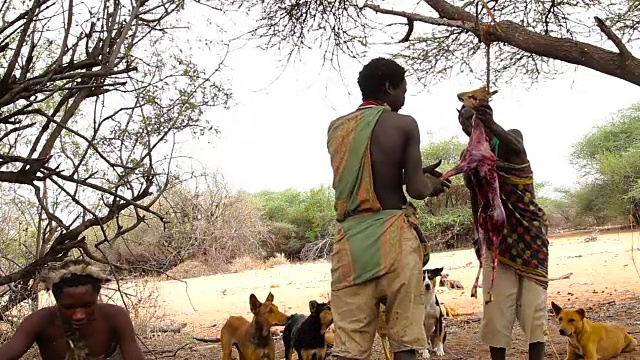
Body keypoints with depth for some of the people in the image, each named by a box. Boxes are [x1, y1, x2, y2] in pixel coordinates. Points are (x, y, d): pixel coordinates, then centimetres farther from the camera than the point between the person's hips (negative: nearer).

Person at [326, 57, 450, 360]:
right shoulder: (403, 124, 0)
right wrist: (431, 184, 18)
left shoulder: (336, 128, 15)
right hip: (392, 233, -4)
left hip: (349, 236, 4)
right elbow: (416, 190, -5)